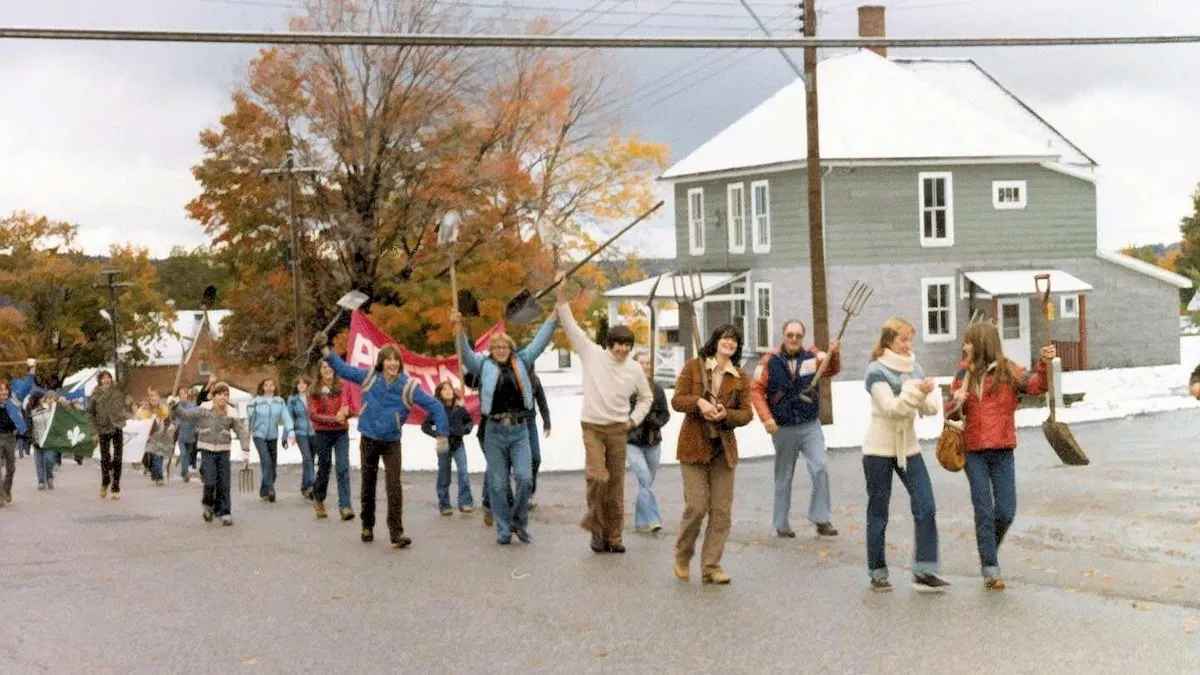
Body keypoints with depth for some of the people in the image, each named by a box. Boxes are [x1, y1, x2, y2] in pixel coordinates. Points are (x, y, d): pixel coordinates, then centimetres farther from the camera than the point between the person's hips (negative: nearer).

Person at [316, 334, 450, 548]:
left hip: (391, 442, -2)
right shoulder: (369, 377, -6)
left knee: (394, 486, -13)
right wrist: (325, 349, -2)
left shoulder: (408, 386, -12)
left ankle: (396, 533, -12)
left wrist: (442, 435, -15)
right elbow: (343, 369, 5)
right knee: (368, 485, 14)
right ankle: (367, 526, 31)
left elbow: (434, 406, -10)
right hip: (368, 440, 2)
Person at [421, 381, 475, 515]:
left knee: (463, 473, -11)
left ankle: (465, 503, -6)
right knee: (444, 477, 7)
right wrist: (436, 434, -19)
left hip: (458, 445, 1)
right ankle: (444, 505, 16)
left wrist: (466, 429, -9)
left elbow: (470, 420, 10)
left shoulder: (459, 407, -2)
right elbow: (425, 425, -5)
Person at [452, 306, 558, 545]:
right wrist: (458, 328, -27)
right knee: (498, 484, 3)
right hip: (495, 431, -1)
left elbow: (539, 341, 9)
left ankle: (519, 523, 11)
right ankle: (503, 529, 13)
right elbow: (466, 353, -10)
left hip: (520, 430, 1)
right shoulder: (484, 365, 4)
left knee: (525, 478, -7)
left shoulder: (521, 362, 9)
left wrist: (555, 314, 3)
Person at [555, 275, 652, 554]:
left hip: (618, 429, 2)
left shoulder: (635, 369, 3)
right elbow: (570, 325, -7)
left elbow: (646, 397, 19)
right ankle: (595, 523, 2)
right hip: (592, 427, -2)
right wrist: (562, 293, -14)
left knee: (616, 486, 4)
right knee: (597, 476, -19)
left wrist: (634, 419, 4)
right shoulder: (592, 354, -3)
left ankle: (613, 536, 13)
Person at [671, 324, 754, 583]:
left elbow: (747, 413, 4)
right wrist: (698, 402, -21)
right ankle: (682, 556, 16)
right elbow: (677, 400, -2)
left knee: (722, 510, 2)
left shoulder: (740, 378, 7)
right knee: (696, 506, -8)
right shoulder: (693, 366, 1)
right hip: (694, 445, -3)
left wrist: (726, 415, -16)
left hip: (724, 448, 3)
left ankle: (711, 565, 12)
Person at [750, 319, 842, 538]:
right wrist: (766, 418, -14)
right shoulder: (770, 360, -7)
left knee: (821, 468, -13)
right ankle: (781, 524, 22)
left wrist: (834, 354, -32)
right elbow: (756, 389, -6)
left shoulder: (811, 355, -1)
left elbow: (832, 370, -11)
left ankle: (821, 519, -4)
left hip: (811, 425, 1)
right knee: (783, 477, 10)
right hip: (783, 428, -1)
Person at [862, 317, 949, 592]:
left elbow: (930, 408, 0)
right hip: (879, 450, -5)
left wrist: (926, 397, -21)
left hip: (908, 448, 5)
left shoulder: (915, 369, 6)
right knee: (878, 513, 4)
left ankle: (923, 572, -3)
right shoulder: (877, 371, -10)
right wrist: (916, 391, -33)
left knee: (926, 508, -7)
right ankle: (878, 573, 16)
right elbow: (891, 407, -22)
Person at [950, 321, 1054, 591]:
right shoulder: (964, 374, 6)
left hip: (1002, 451, -1)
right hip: (973, 451, 1)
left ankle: (989, 549, 29)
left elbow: (1036, 386, -13)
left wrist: (1044, 364, -31)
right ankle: (990, 569, 5)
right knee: (984, 511, -1)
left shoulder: (1007, 370, -1)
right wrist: (955, 403, -12)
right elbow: (951, 411, 11)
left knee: (1006, 511, 2)